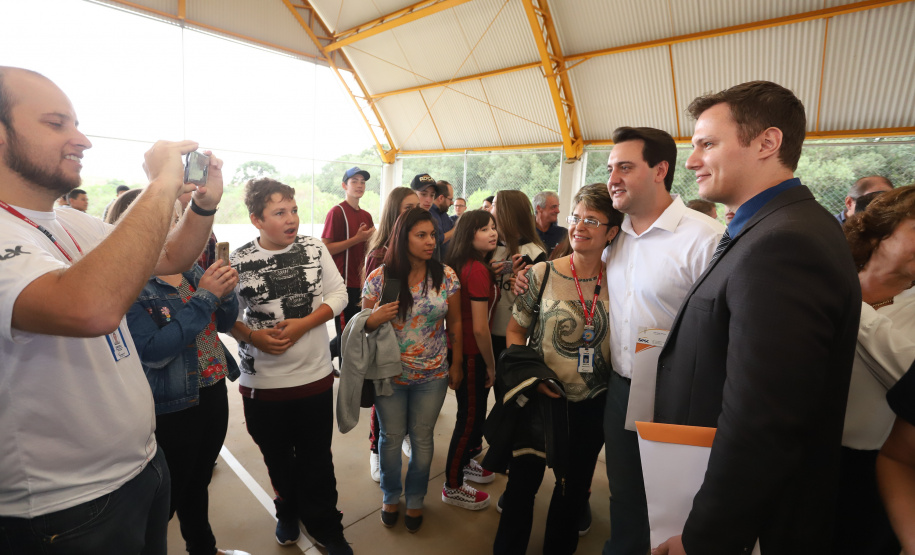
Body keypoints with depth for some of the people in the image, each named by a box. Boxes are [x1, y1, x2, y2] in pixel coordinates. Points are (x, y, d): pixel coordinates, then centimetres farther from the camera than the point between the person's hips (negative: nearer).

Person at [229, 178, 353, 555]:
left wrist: (303, 324, -15)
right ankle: (289, 511, 49)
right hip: (262, 381, 0)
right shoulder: (238, 261, -8)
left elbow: (338, 294, -4)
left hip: (315, 376, 0)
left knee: (317, 459, 13)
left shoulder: (314, 248, -5)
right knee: (277, 458, 21)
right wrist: (253, 337, -19)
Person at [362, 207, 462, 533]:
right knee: (391, 438, 17)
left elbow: (455, 323, 1)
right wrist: (374, 320, -24)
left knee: (422, 439, 15)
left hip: (432, 375, 1)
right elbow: (363, 325, -1)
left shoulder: (446, 276, -8)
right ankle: (390, 496, 45)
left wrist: (456, 364, 5)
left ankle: (415, 500, 42)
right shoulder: (379, 278, -11)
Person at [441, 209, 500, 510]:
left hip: (460, 347, 9)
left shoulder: (463, 265, 5)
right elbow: (480, 327, -22)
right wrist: (491, 364, -11)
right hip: (471, 354, -9)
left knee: (473, 412, 25)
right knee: (470, 416, 6)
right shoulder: (479, 270, -22)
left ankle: (464, 462, 47)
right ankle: (452, 486, 24)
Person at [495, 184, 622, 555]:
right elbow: (515, 332, -4)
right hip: (542, 399, -2)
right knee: (523, 482, 11)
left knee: (574, 488, 21)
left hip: (592, 404, 3)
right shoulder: (542, 274, -11)